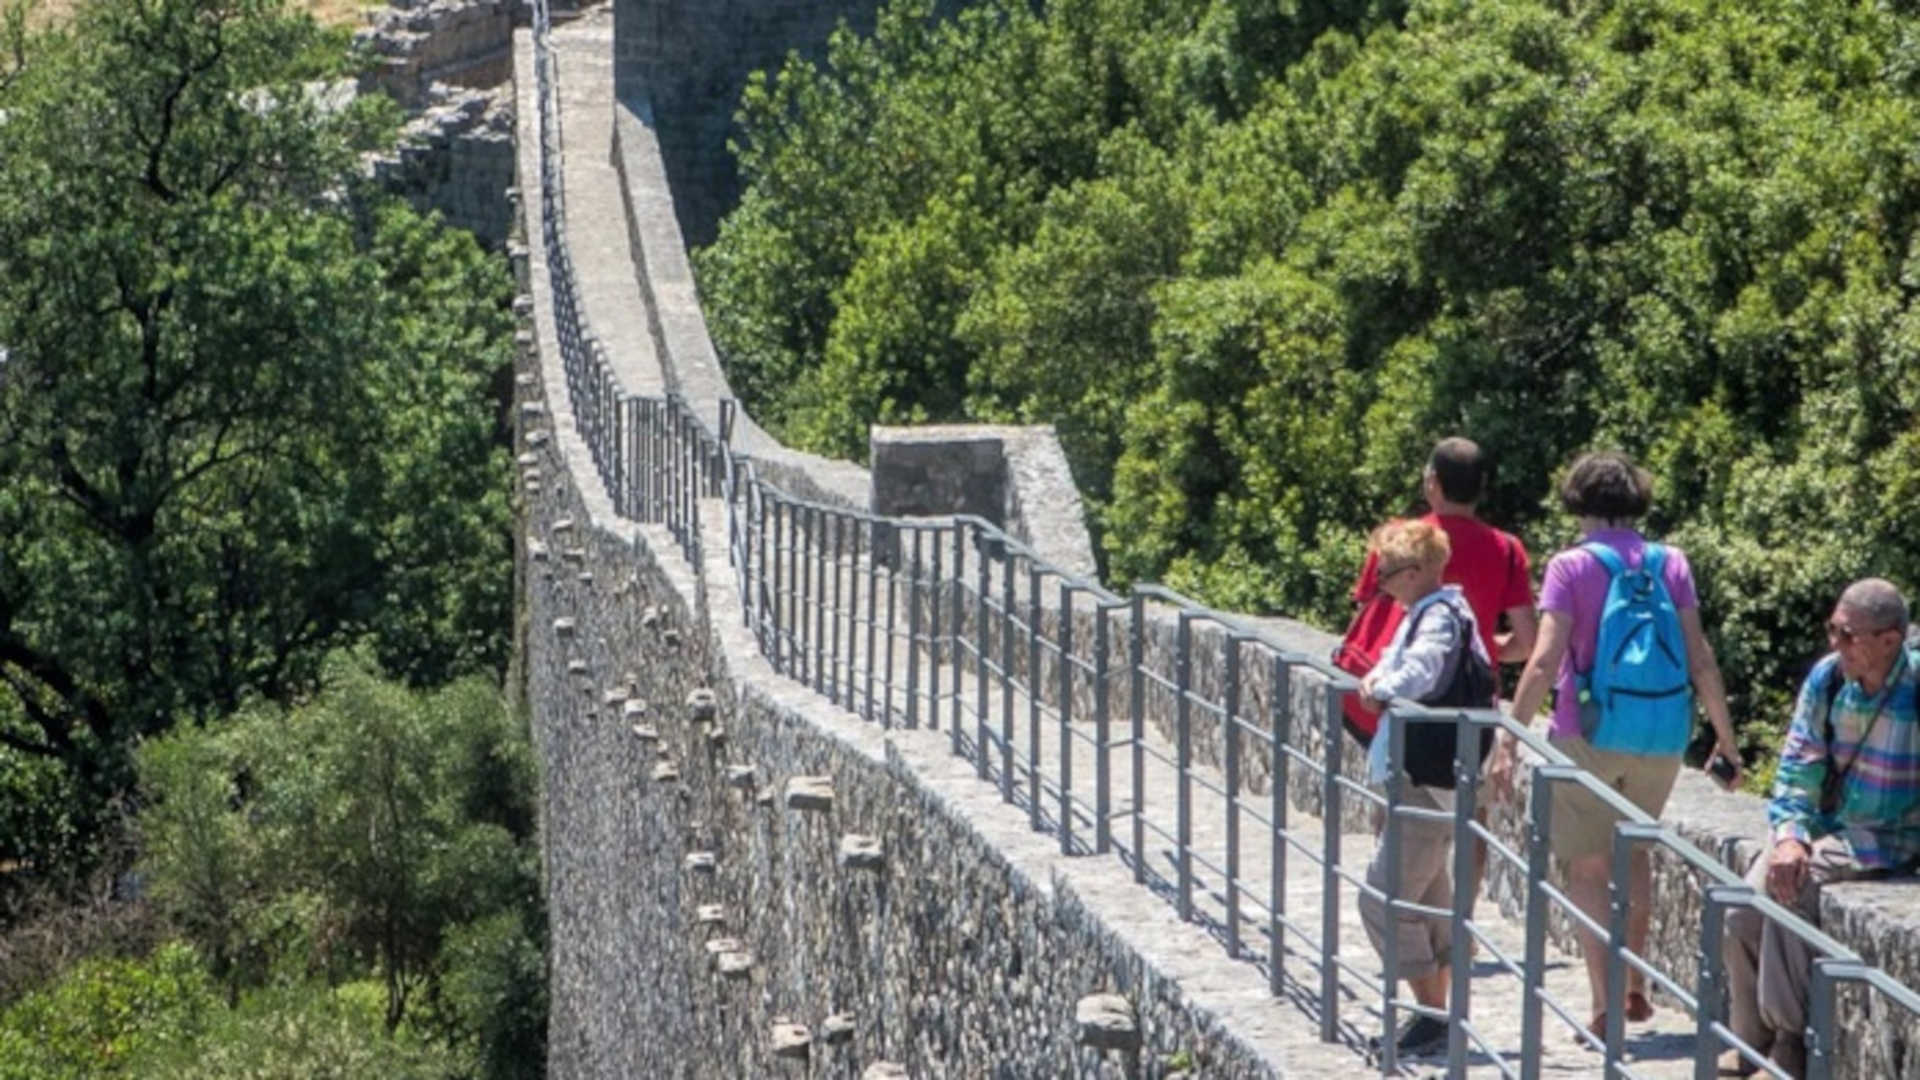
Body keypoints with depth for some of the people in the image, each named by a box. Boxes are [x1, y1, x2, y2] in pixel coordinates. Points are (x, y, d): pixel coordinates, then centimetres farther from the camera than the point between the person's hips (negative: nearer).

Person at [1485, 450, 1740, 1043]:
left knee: (1588, 869, 7)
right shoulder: (1671, 564, 3)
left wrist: (1508, 741, -12)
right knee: (1635, 850, 25)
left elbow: (1544, 663, -14)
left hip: (1587, 737, -4)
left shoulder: (1570, 567, -7)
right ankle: (1635, 986, 25)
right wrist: (1725, 737, 7)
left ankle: (1605, 1005, 3)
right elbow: (1700, 659, 0)